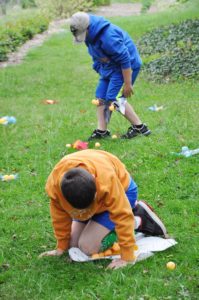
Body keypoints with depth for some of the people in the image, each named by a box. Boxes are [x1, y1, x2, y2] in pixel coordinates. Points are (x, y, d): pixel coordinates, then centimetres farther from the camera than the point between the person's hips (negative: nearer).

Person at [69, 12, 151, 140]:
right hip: (109, 67, 9)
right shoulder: (90, 35, -2)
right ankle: (102, 131, 10)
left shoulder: (108, 36, -32)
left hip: (126, 66, -9)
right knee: (100, 96, 4)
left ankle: (139, 127, -2)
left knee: (113, 98, -12)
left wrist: (127, 84, -21)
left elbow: (125, 59, -27)